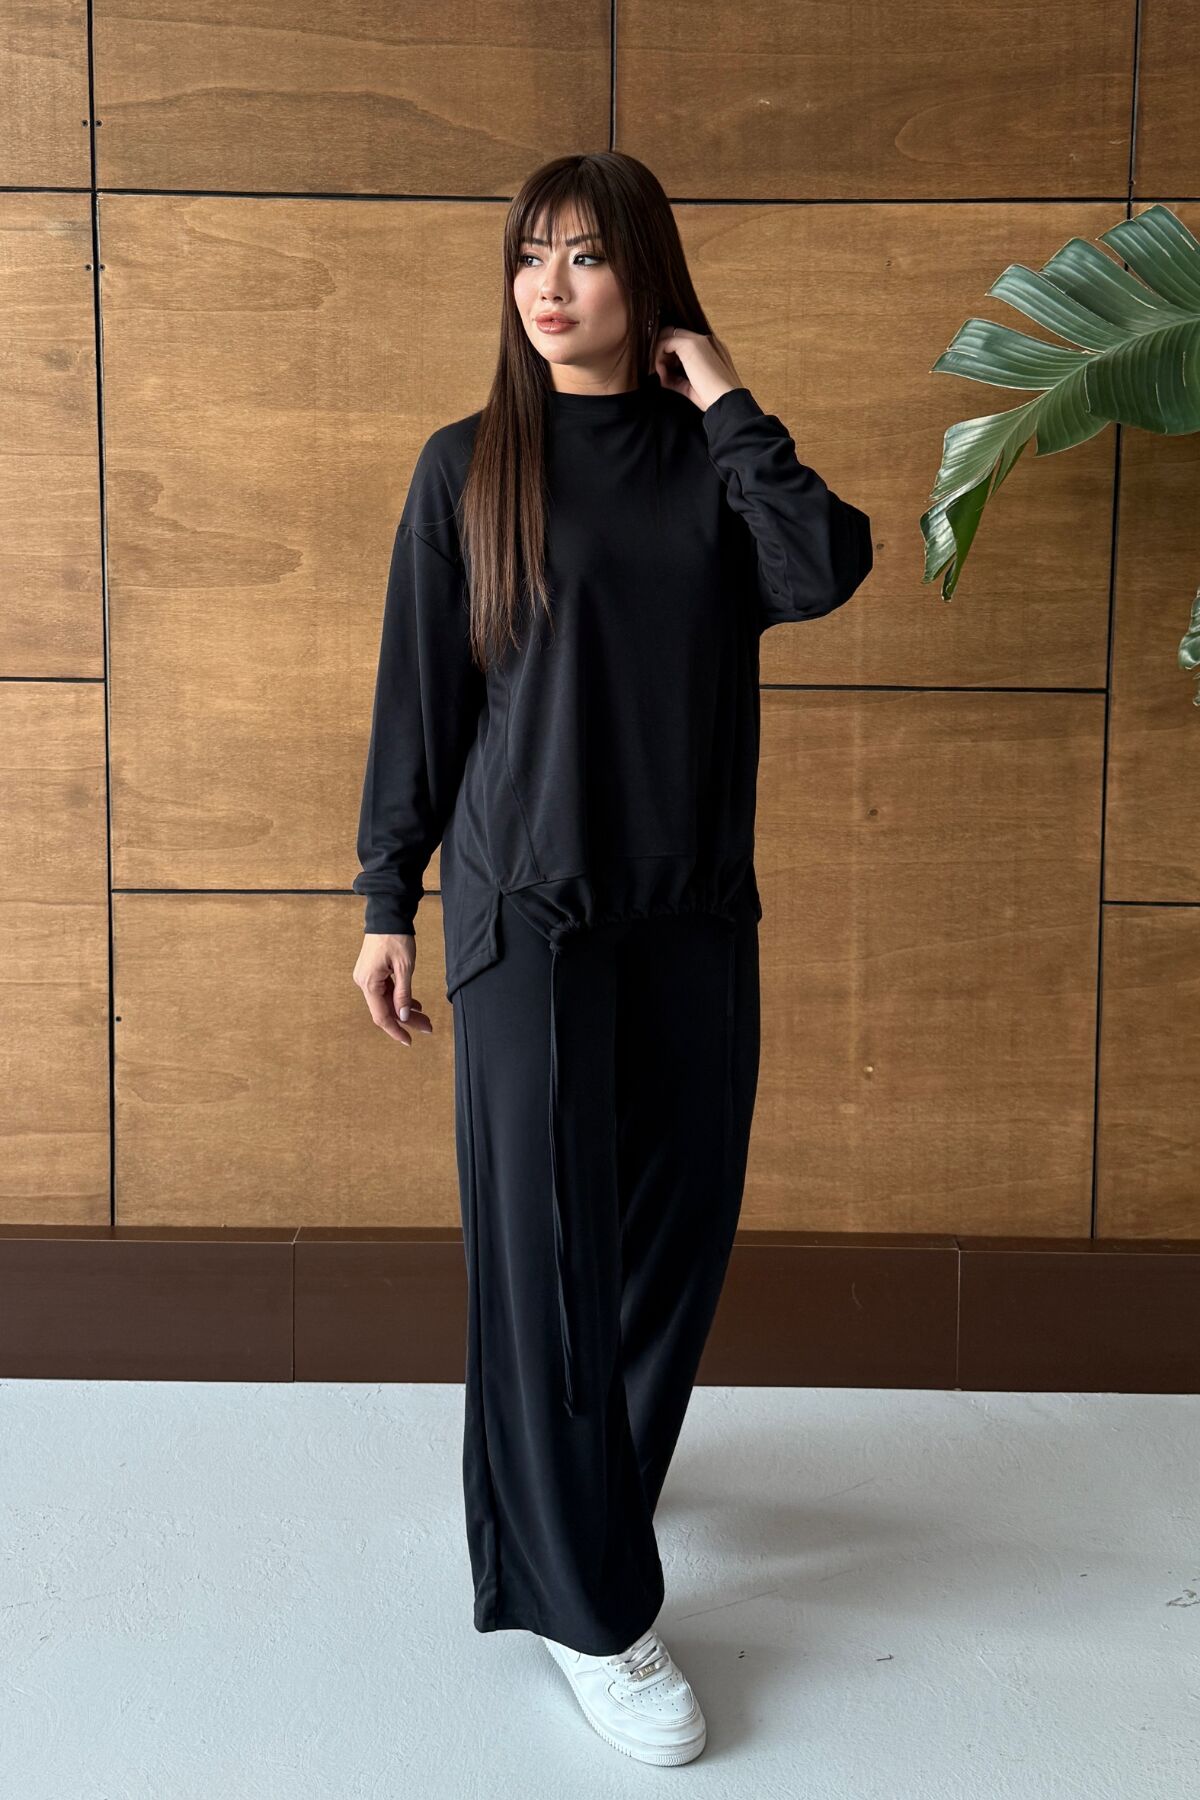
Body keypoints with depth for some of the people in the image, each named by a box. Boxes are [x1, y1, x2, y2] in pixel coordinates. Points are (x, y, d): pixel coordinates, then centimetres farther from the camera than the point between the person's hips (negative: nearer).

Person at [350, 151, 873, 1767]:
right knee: (546, 1236, -2)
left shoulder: (714, 464, 5)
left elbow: (827, 569, -15)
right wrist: (387, 900, -1)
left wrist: (724, 394, -9)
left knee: (677, 1221, 10)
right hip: (527, 907, -3)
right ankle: (587, 1606, 11)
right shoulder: (468, 466, 0)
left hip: (696, 910, 3)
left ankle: (579, 1488, 36)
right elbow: (419, 692, 0)